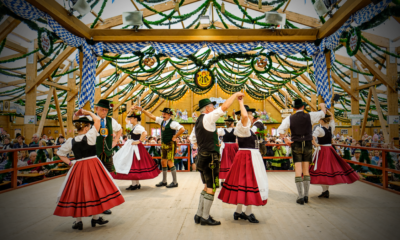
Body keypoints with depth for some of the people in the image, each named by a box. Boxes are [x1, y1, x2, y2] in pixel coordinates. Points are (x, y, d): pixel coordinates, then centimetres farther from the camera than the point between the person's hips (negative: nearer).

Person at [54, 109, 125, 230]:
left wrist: (70, 163, 11)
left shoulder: (71, 141, 0)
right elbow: (97, 120, -6)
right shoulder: (90, 136, -12)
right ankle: (96, 217, 19)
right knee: (95, 190, 9)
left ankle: (78, 221, 18)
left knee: (77, 192, 11)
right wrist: (88, 112, 4)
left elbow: (60, 154, 11)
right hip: (93, 166, -3)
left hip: (77, 168, 3)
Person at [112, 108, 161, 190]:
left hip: (135, 147, -9)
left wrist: (138, 141, -25)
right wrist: (130, 112, 16)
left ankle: (134, 184, 1)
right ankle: (137, 183, 20)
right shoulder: (133, 126, 13)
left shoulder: (138, 127, -15)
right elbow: (126, 119, 28)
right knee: (135, 165, 12)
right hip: (131, 147, 9)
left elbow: (145, 133, -33)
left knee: (133, 164, -6)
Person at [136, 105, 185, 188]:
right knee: (163, 162, 12)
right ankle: (164, 181, 24)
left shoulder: (173, 123, -16)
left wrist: (175, 137, -20)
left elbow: (182, 129, -28)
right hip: (164, 144, 8)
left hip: (170, 145, -8)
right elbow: (151, 116, 12)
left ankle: (175, 182, 4)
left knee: (170, 163, -7)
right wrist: (142, 110, 9)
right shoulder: (162, 121, 8)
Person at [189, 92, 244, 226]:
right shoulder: (208, 118, -13)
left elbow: (192, 139, 23)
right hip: (210, 157, -10)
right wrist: (235, 95, -8)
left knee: (207, 187, 18)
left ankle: (199, 215, 25)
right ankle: (205, 218, 10)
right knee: (211, 188, 1)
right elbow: (224, 107, -20)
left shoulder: (198, 122, 14)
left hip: (202, 156, 10)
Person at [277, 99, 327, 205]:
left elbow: (280, 130, -7)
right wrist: (322, 105, 32)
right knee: (306, 171, 10)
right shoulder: (310, 116, -2)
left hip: (296, 145, -1)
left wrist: (285, 139, 4)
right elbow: (323, 113, 11)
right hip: (308, 145, 1)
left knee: (298, 171, -1)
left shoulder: (290, 118, -1)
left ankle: (301, 197, -2)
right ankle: (306, 196, 15)